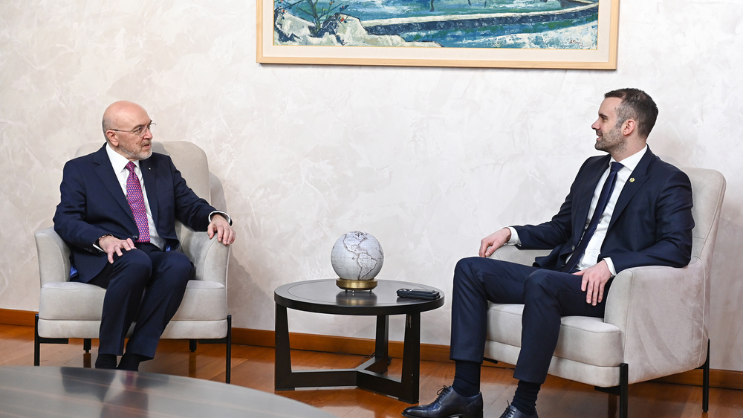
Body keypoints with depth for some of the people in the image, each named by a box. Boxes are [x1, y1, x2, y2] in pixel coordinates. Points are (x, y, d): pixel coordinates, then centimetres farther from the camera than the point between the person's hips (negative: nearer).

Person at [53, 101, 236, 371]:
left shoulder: (162, 166, 23)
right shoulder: (80, 170, 10)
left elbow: (192, 207, 19)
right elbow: (65, 220, -2)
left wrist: (216, 217, -6)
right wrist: (104, 239, -22)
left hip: (158, 256, 3)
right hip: (106, 259, -3)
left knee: (180, 265, -33)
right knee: (137, 262, -39)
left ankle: (131, 363, -32)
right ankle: (106, 363, -29)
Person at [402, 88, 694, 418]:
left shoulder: (668, 181, -2)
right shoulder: (592, 168, 21)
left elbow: (678, 248, -15)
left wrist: (610, 264, -24)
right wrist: (511, 234, 9)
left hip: (606, 288, -8)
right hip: (561, 276, 8)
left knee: (540, 281, -37)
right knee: (470, 269, -5)